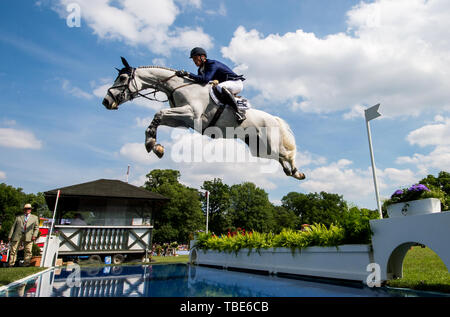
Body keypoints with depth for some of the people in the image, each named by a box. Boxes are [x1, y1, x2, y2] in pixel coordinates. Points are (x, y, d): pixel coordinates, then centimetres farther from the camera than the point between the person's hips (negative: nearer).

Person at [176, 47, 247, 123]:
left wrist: (188, 74, -34)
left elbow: (205, 79, -35)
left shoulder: (212, 64, -21)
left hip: (236, 83, -10)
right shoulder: (201, 70, 7)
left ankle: (238, 111, -33)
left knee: (220, 87, -38)